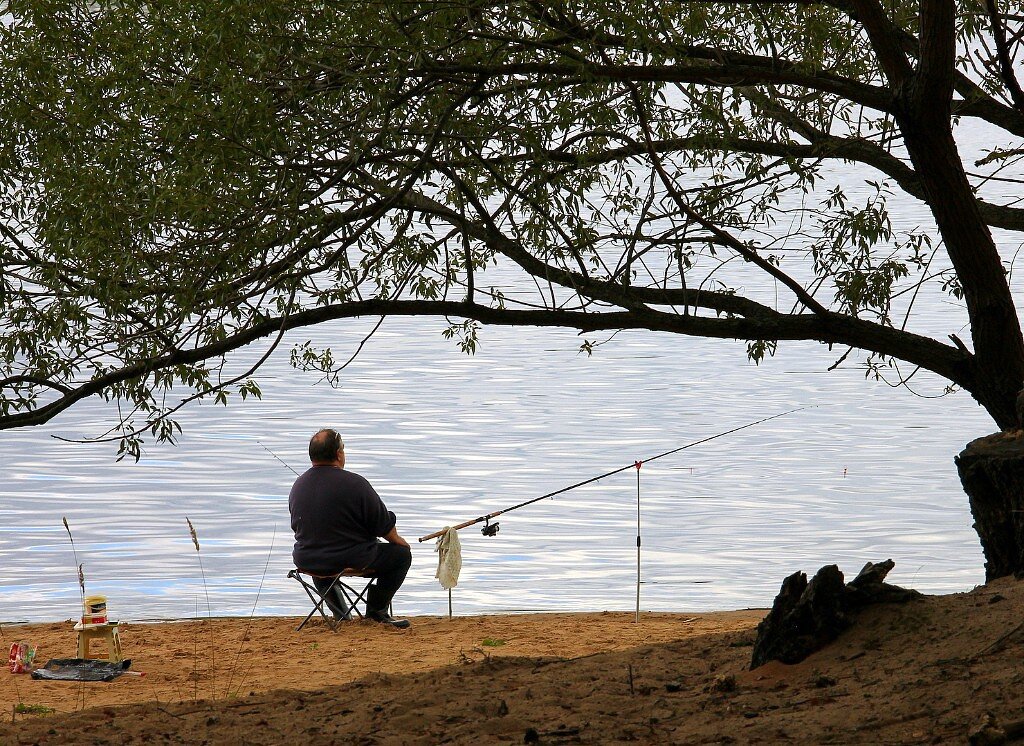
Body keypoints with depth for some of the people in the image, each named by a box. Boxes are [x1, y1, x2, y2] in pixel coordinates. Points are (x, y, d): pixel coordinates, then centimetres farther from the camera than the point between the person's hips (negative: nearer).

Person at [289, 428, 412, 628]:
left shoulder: (297, 486, 1)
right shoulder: (355, 484, -18)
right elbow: (383, 524, -9)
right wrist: (398, 541, 14)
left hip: (306, 563, 6)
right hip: (353, 562, -6)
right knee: (401, 554, 13)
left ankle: (338, 613, 34)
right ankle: (376, 610, 16)